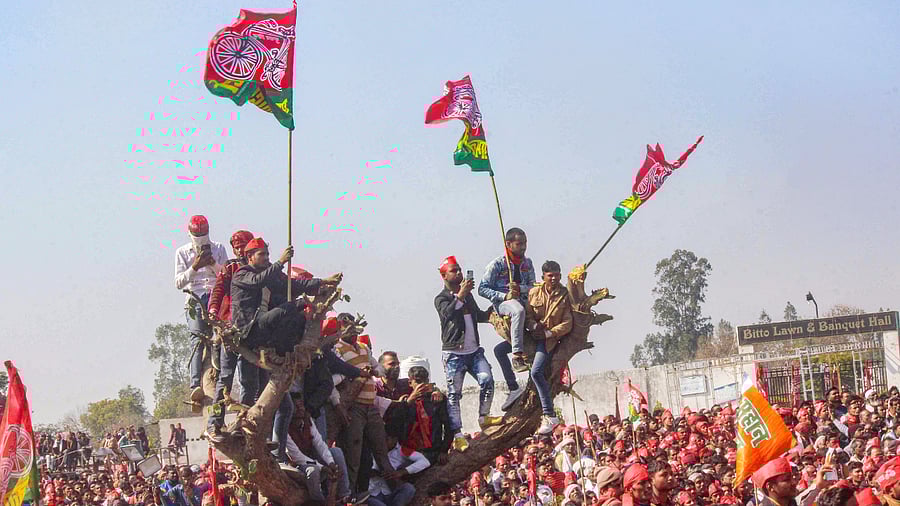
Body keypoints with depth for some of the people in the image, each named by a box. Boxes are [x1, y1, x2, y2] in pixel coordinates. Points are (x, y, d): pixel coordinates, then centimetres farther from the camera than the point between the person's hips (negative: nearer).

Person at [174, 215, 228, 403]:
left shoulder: (219, 248, 20)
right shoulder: (182, 252, 17)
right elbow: (179, 283, 7)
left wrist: (213, 264, -5)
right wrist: (194, 267, -8)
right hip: (195, 298, -2)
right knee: (198, 339, -20)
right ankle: (196, 386, -34)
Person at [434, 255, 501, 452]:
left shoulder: (468, 295, 17)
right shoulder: (441, 299, -3)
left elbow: (478, 316, 30)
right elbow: (448, 312, -25)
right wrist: (460, 296, -32)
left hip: (474, 350, 6)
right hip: (454, 353, -6)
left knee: (487, 381, -12)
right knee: (454, 394, -6)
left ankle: (484, 417, 6)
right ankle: (457, 435, -7)